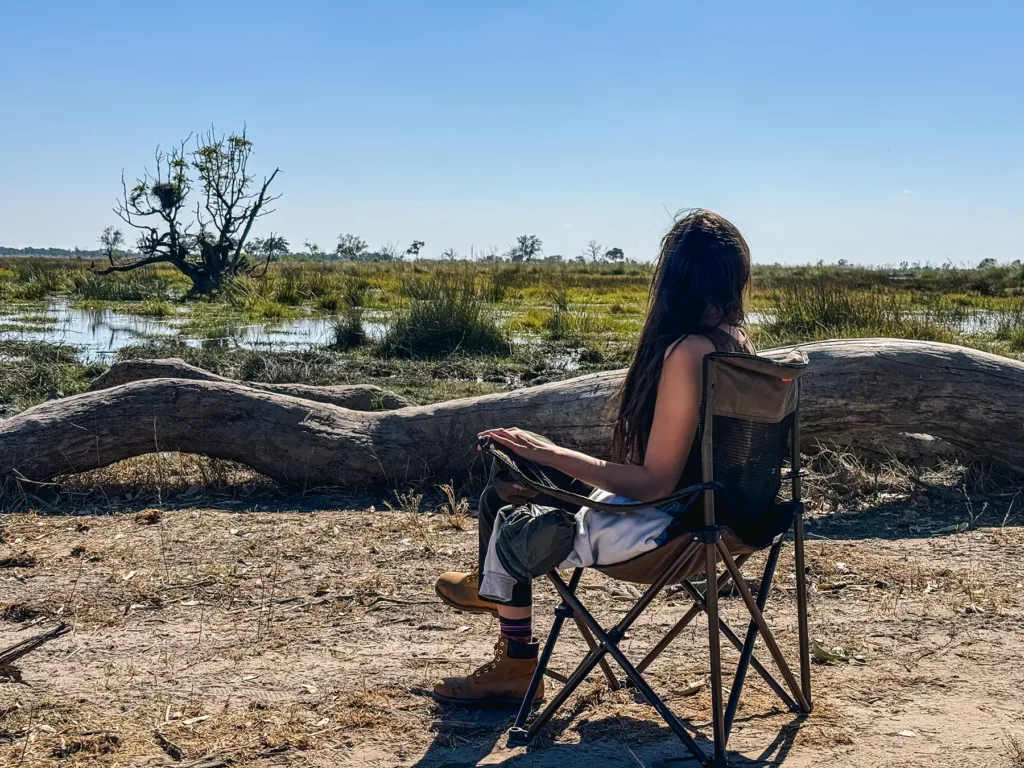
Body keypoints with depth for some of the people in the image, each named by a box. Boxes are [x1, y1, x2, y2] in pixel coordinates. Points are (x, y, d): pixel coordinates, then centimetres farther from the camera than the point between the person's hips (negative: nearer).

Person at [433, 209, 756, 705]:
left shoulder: (687, 352, -26)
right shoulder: (737, 343, 2)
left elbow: (654, 484, -25)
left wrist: (552, 454, -20)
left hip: (662, 534, -9)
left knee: (504, 502, 2)